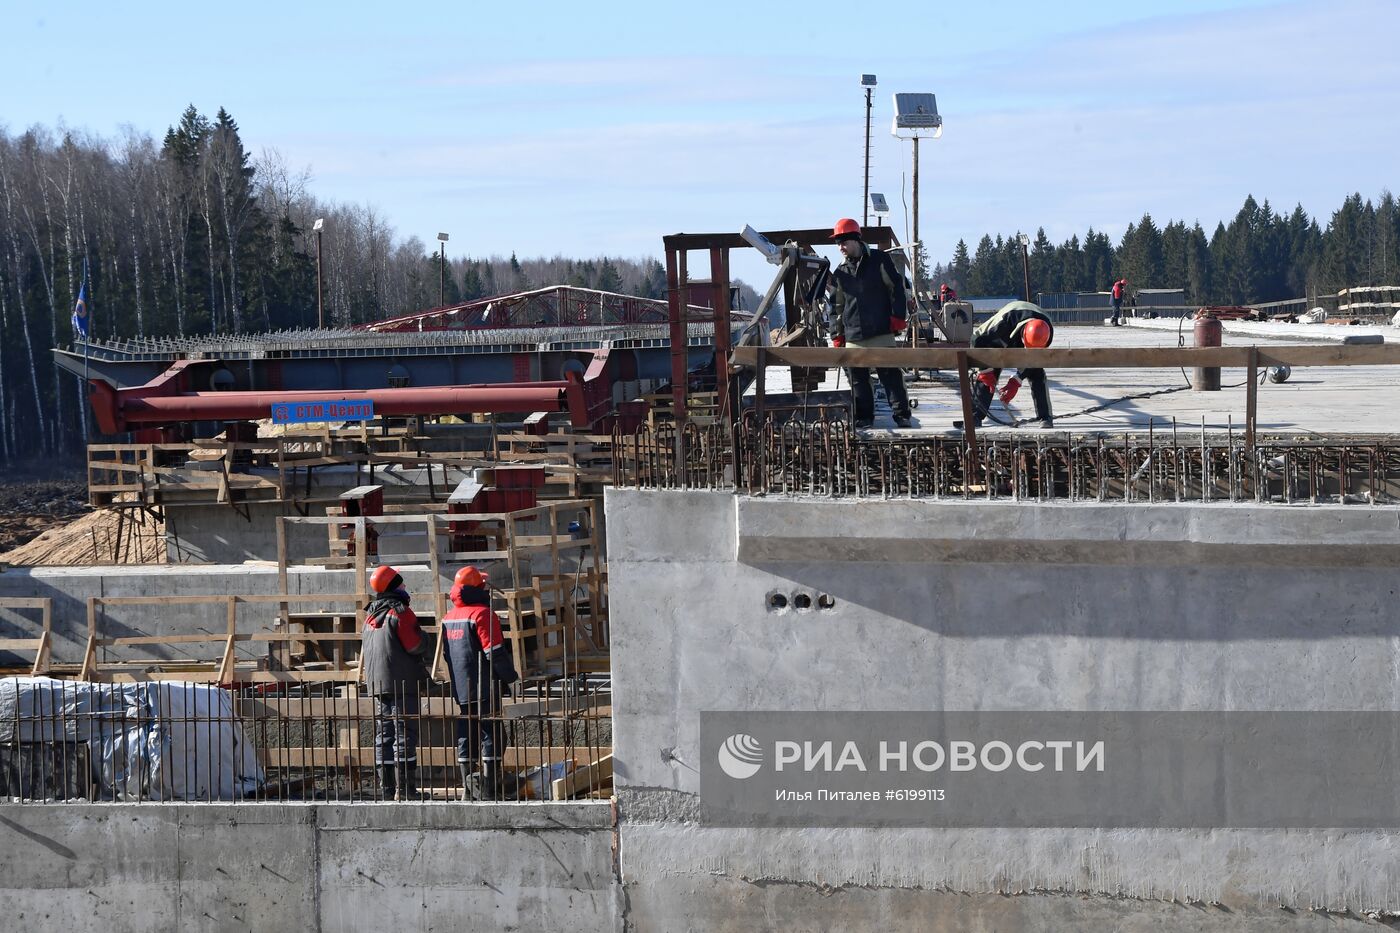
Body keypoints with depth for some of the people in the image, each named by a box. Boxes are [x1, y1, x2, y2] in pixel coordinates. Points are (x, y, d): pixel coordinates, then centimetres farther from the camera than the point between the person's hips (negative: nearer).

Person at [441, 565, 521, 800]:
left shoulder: (449, 617, 12)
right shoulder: (482, 614, -14)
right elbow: (495, 652, -18)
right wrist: (510, 676, -5)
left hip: (460, 688, 8)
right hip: (484, 687, -8)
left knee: (466, 735, 11)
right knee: (492, 735, -3)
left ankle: (469, 785, 13)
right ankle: (490, 786, -4)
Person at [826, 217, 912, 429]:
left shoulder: (879, 260, 1)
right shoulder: (840, 273, 12)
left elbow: (896, 287, 1)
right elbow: (836, 306, 17)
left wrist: (897, 317, -6)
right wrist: (837, 335, 12)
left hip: (882, 332, -4)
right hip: (854, 337, 4)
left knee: (891, 375, -4)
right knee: (858, 378, 5)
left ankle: (901, 415, -1)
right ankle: (864, 417, 13)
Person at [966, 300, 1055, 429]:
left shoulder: (1047, 331, -36)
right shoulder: (1004, 322, -46)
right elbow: (978, 339, -34)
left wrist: (1016, 382, -31)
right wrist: (986, 370, -32)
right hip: (999, 340, -2)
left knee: (1037, 375, -15)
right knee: (986, 377, -15)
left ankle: (1045, 418, -9)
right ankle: (975, 416, -9)